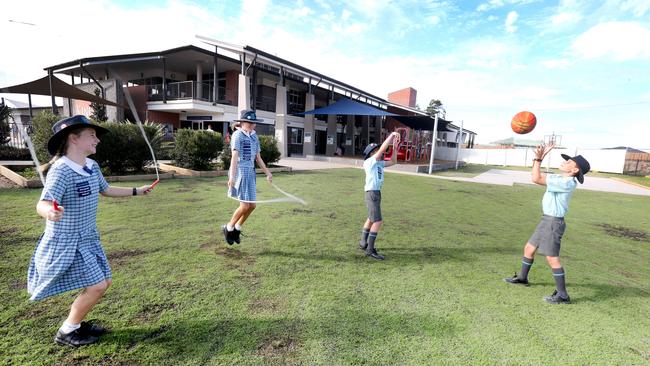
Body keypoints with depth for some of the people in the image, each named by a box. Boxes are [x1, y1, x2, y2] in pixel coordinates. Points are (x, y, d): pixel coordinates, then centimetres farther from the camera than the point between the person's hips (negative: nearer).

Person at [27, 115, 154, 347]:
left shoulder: (92, 166, 2)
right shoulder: (61, 170, -23)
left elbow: (106, 190, 20)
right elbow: (43, 204, -36)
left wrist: (136, 191, 29)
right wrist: (50, 212, -60)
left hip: (87, 239, 8)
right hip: (65, 242, -8)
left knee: (104, 282, 10)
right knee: (96, 285, -10)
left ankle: (76, 323, 31)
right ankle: (66, 332, 14)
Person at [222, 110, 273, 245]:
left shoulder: (254, 136, 14)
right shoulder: (237, 135, -8)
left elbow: (257, 157, 18)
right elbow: (234, 156, -18)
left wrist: (267, 172, 15)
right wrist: (232, 176, -26)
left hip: (251, 172, 8)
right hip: (240, 171, -7)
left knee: (252, 205, 8)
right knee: (245, 205, -7)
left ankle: (237, 228, 28)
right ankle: (229, 228, 17)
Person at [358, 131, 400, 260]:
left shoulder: (379, 163, 12)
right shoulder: (369, 162, -11)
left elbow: (393, 161, 16)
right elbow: (382, 149, -20)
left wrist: (395, 146, 8)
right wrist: (391, 135, -14)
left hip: (377, 193, 10)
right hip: (372, 193, -10)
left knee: (371, 219, 18)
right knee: (377, 221, -12)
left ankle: (363, 243, 32)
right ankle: (370, 249, -6)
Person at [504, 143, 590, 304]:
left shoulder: (566, 183, -20)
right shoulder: (560, 179, 8)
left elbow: (536, 179, -25)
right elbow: (539, 175, 14)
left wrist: (538, 158, -20)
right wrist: (541, 157, 7)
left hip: (553, 222, -10)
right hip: (547, 220, 10)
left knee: (552, 258, -5)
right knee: (529, 248, 18)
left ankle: (562, 295, 5)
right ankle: (522, 278, 34)